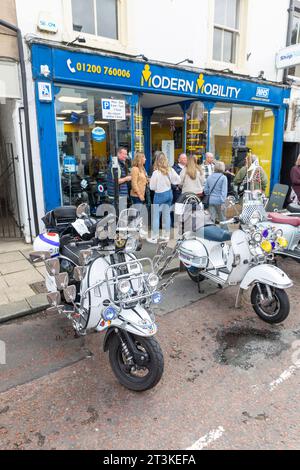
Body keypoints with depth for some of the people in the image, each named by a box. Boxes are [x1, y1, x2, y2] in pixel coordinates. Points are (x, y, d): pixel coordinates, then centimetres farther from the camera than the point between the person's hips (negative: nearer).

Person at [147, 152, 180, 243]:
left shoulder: (156, 172, -17)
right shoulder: (170, 170, -4)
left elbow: (152, 187, -12)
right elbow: (178, 180, 3)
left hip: (159, 195, -6)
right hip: (169, 193, 6)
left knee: (156, 216, 2)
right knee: (167, 214, 14)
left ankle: (154, 238, 6)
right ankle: (166, 235, 23)